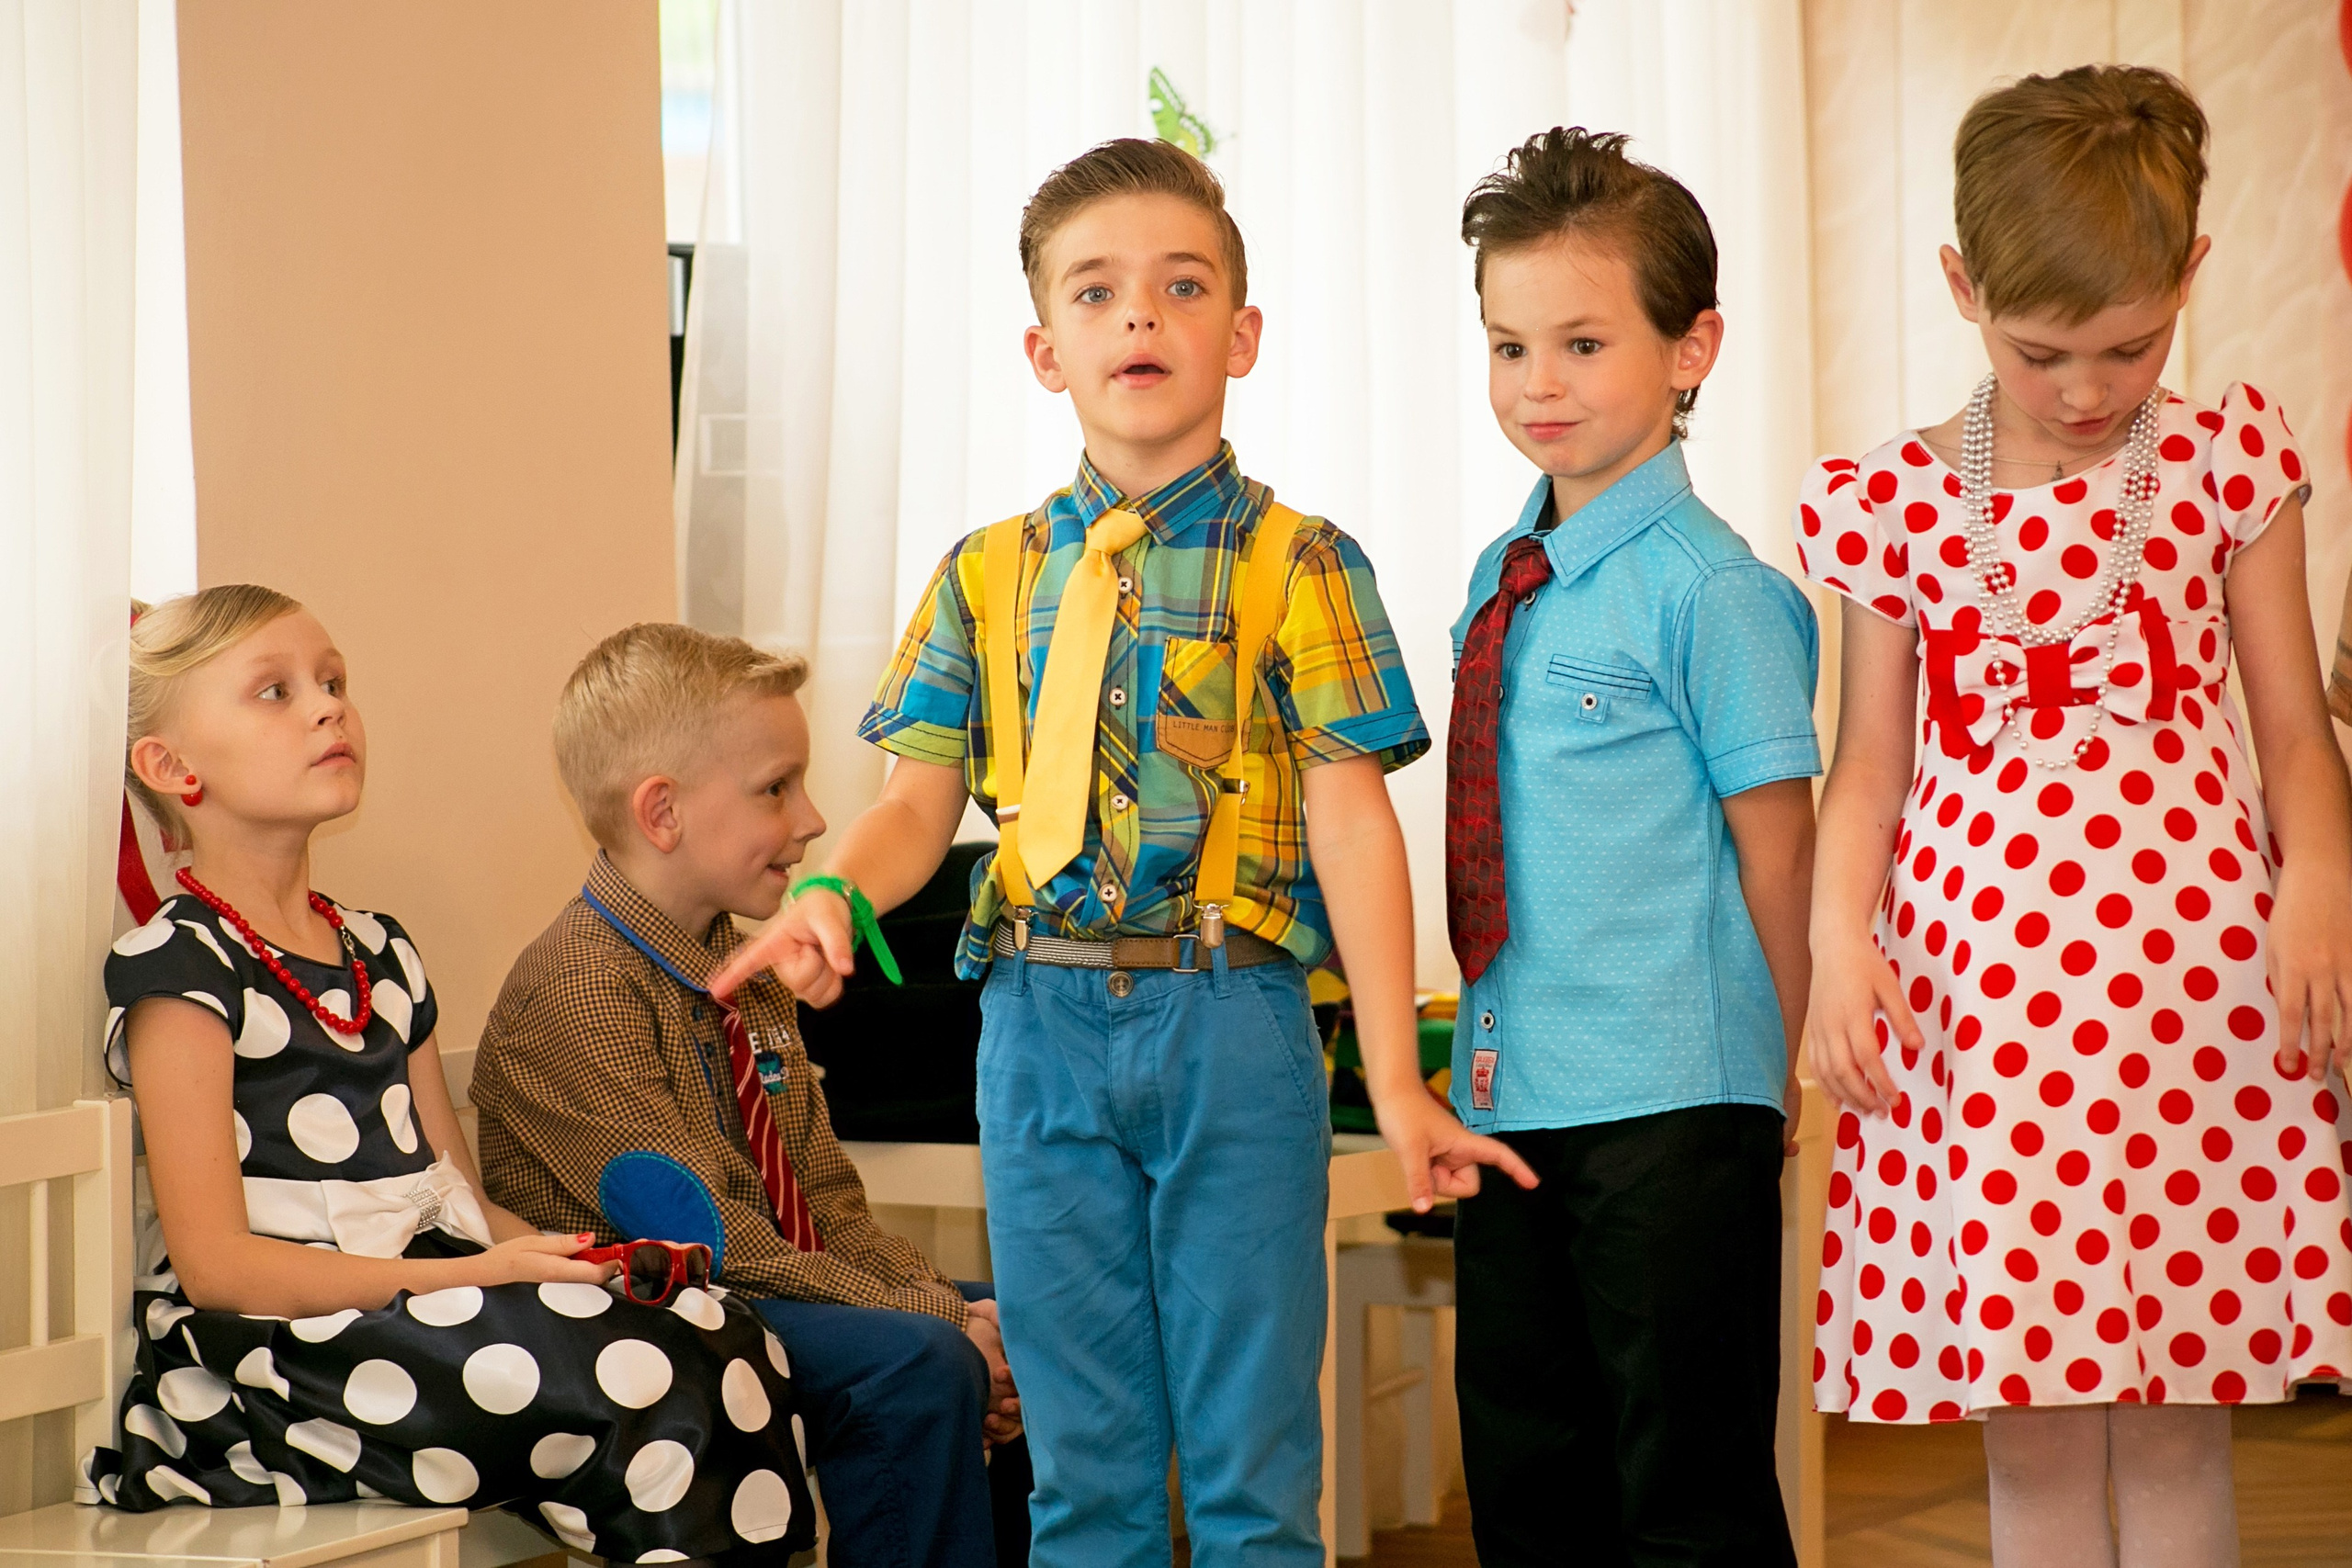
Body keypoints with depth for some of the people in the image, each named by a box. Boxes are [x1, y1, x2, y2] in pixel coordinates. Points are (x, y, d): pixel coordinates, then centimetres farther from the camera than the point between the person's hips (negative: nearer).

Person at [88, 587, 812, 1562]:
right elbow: (216, 1262, -11)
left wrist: (586, 1258, -2)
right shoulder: (179, 967, -3)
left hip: (433, 1293, 8)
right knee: (655, 1378, -29)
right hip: (278, 1353, -7)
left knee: (730, 1345, -19)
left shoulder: (380, 956, 21)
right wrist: (469, 1277, -19)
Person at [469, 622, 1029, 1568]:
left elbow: (825, 1197, 14)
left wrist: (940, 1303, -5)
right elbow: (707, 1237, -21)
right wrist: (927, 1319, -21)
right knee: (915, 1365, -29)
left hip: (788, 1294, 9)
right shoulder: (575, 991, -16)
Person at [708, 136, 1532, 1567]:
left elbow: (1351, 817, -6)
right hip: (1041, 1022, 3)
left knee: (1250, 1449, 2)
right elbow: (922, 801, 8)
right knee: (1082, 1450, 10)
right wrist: (835, 896, -15)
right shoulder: (990, 577, 10)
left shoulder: (1299, 567, -1)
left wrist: (1396, 1078, -10)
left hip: (1234, 1024, -3)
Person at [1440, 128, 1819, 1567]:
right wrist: (1496, 1042, 13)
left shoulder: (1709, 590, -11)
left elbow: (1775, 848, -10)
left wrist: (1766, 1081, -5)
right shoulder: (1505, 583, 11)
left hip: (1667, 1105, -7)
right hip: (1507, 1097, 8)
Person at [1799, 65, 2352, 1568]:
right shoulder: (1895, 504, 5)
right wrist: (1841, 933, -7)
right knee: (2034, 1433, 3)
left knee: (2179, 1423, 3)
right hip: (1981, 992, 0)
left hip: (2194, 972, 0)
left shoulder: (2228, 462, 5)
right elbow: (1871, 762, 9)